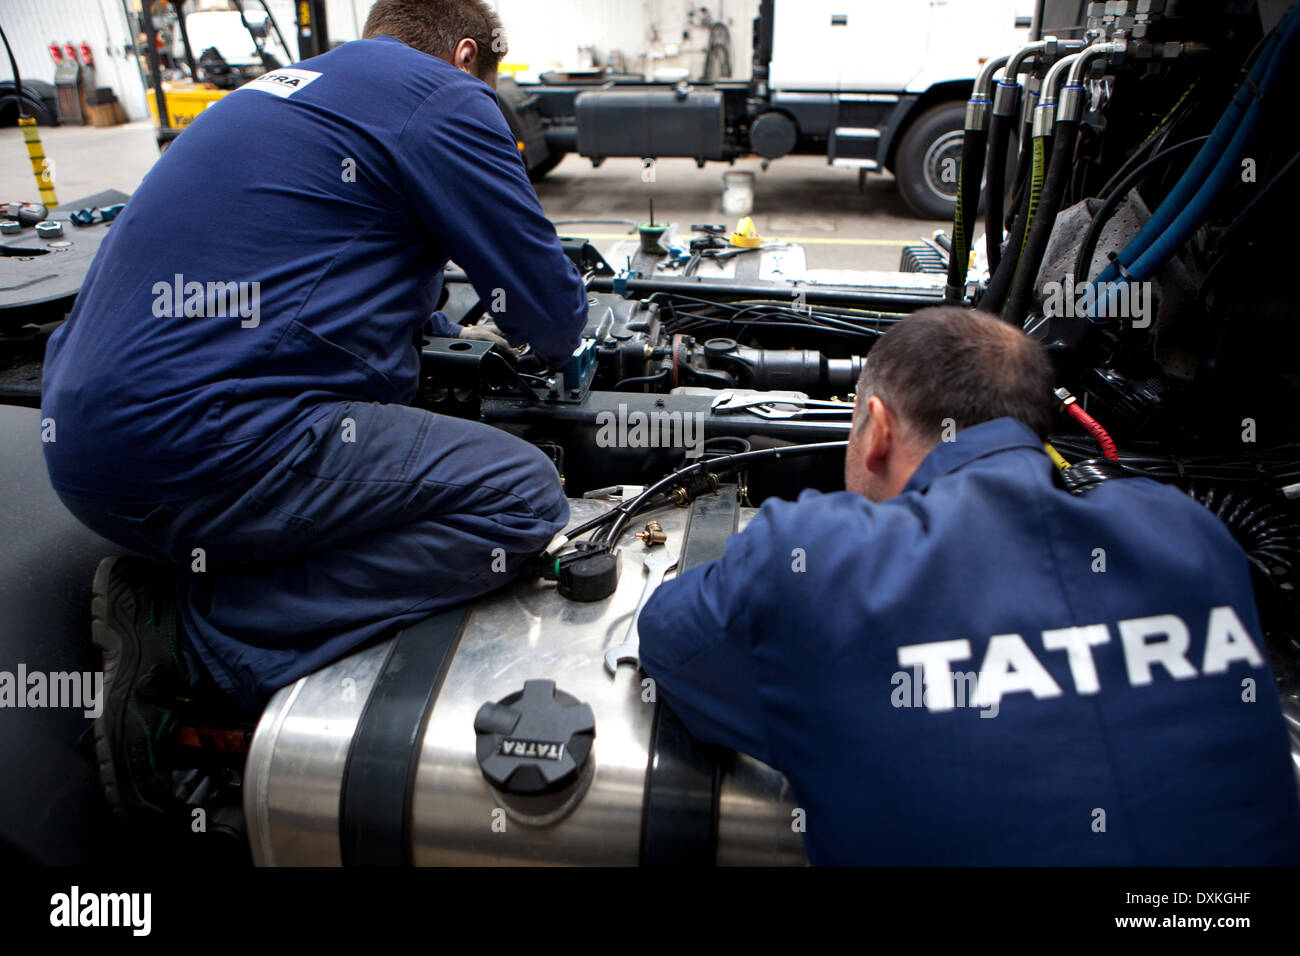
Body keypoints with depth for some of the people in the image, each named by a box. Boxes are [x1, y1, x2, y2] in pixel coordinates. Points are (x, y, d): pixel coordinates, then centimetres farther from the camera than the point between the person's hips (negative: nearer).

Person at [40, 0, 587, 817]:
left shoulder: (284, 89, 27)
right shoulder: (445, 96, 1)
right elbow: (552, 320, 3)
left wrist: (460, 333, 46)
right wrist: (559, 331, 27)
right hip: (197, 441, -10)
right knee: (525, 497, -8)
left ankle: (166, 591, 4)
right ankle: (191, 637, -11)